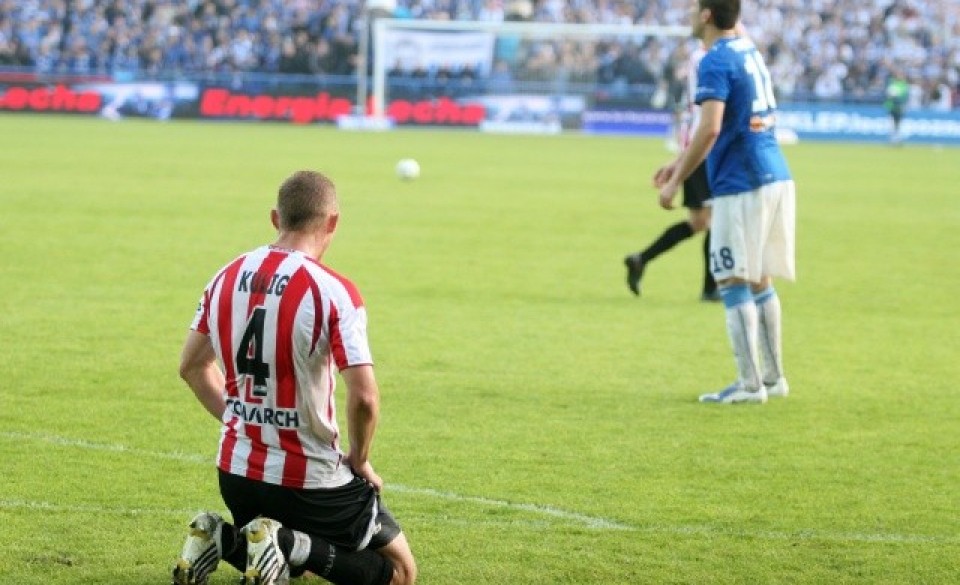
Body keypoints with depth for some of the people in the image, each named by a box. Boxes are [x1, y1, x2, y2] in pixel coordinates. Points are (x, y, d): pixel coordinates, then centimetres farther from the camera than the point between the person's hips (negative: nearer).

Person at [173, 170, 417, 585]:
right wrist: (359, 460, -5)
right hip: (309, 480, -6)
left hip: (236, 470, 6)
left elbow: (192, 366, 13)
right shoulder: (334, 293, -19)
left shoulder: (227, 279, 1)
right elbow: (364, 396, -23)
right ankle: (290, 543, -13)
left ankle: (222, 539, 1)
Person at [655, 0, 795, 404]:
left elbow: (709, 129, -23)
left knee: (734, 283, -4)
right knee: (759, 282, 15)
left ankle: (749, 384, -6)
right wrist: (681, 162, 28)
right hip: (776, 177, 9)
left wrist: (676, 182, -16)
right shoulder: (749, 51, 16)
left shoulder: (715, 62, -13)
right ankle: (773, 378, 19)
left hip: (741, 186, -9)